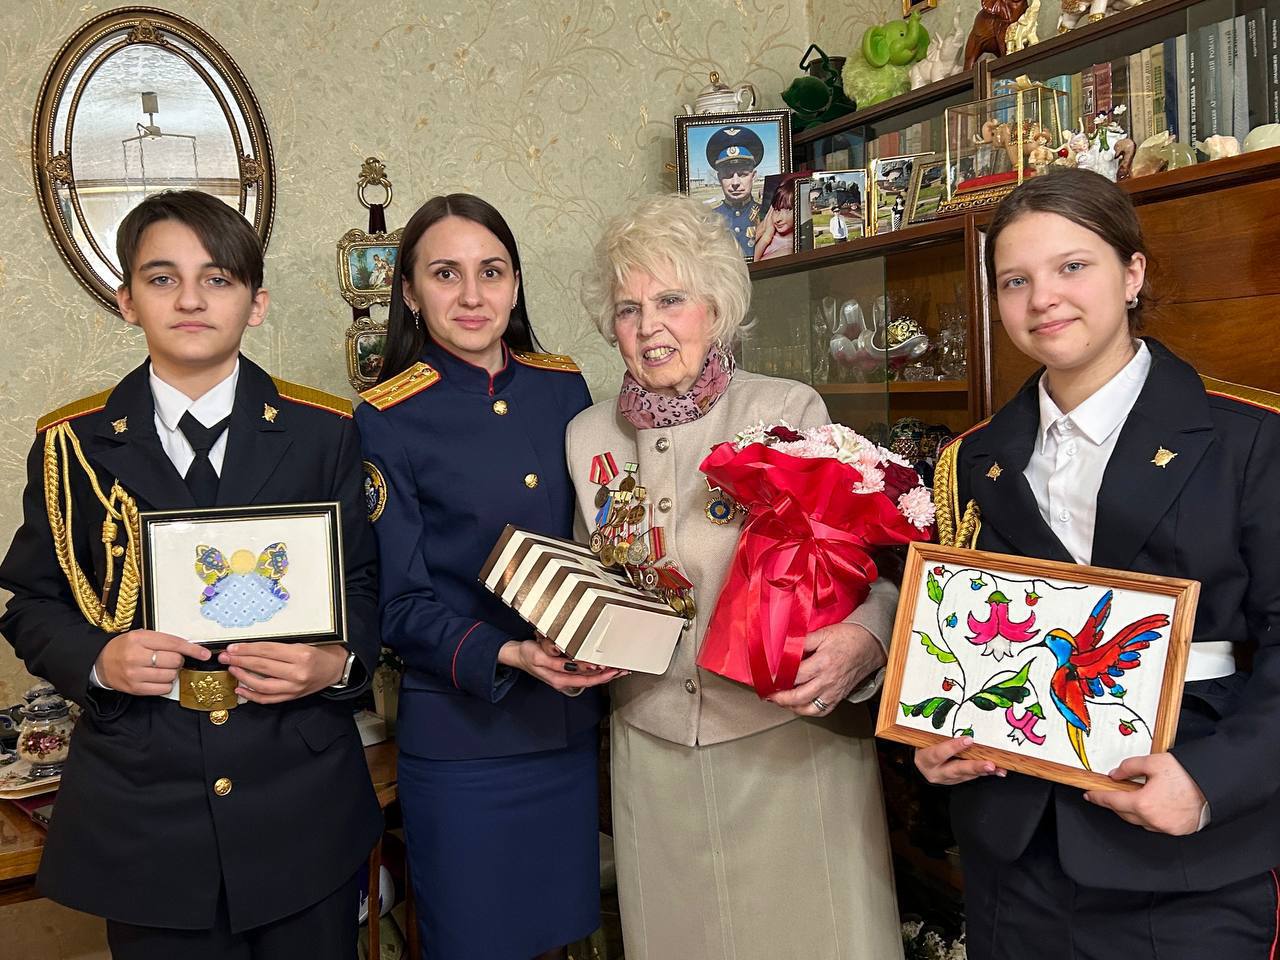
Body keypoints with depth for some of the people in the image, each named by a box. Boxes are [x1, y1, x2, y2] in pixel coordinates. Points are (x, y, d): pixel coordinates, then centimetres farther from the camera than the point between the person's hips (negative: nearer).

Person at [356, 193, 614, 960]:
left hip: (575, 722, 4)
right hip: (462, 735, -4)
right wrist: (510, 657, -25)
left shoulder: (565, 388, 2)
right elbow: (401, 607, -10)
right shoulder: (388, 421, -10)